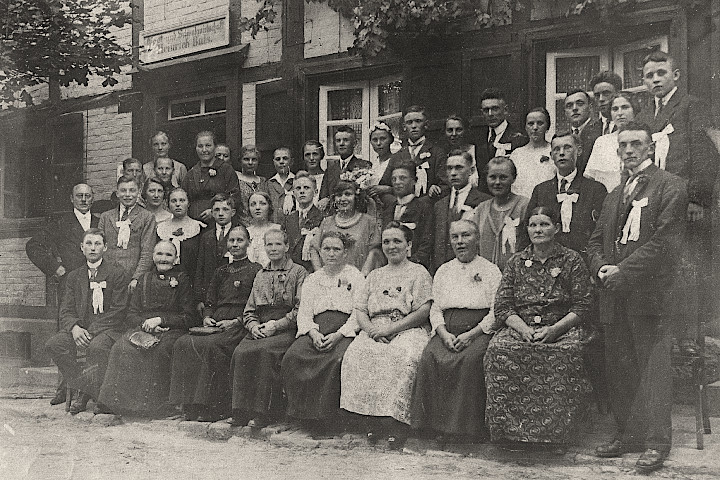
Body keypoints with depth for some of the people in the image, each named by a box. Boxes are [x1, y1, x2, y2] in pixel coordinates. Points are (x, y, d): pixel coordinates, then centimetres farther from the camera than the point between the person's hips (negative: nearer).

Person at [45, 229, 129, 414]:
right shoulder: (74, 276, 16)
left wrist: (91, 331, -16)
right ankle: (80, 390, -11)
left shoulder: (117, 273, 1)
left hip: (109, 329, -5)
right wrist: (75, 328, -15)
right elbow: (66, 311, 8)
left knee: (97, 347, -36)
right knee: (53, 344, -23)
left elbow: (117, 312, -7)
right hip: (79, 327, 5)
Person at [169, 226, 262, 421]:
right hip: (216, 325, 6)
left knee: (209, 345, -34)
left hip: (238, 326, -6)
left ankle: (215, 408, -25)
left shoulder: (256, 271, 4)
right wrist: (207, 317, 3)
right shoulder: (221, 272, 24)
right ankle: (190, 405, -20)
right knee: (183, 343, -22)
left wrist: (236, 321, -14)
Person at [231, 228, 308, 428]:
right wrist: (254, 326, -1)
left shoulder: (298, 272, 4)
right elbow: (248, 311, 21)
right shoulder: (261, 275, 23)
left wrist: (276, 325, -14)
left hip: (287, 330, -5)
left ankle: (262, 412, -26)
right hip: (259, 331, 5)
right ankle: (241, 411, -22)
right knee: (241, 351, -25)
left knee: (265, 351, -33)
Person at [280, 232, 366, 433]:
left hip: (344, 331, -3)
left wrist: (338, 335, -16)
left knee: (339, 359, -36)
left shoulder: (355, 276, 11)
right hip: (315, 331, 3)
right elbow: (304, 313, 12)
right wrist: (314, 333, -11)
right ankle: (305, 414, -20)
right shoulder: (311, 280, 23)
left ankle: (328, 415, -24)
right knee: (292, 357, -27)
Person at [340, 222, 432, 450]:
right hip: (375, 331, 4)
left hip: (407, 329, -4)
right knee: (356, 354, -29)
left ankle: (395, 424, -32)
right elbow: (360, 311, 17)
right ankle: (374, 418, -24)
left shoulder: (419, 272, 10)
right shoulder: (374, 276, 25)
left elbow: (423, 311, -2)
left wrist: (390, 329, -12)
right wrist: (371, 329, -6)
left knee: (404, 356, -37)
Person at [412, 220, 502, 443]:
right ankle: (440, 426, -21)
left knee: (469, 360, -34)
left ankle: (465, 430, -26)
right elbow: (435, 310, 15)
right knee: (429, 358, -27)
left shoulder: (491, 270, 9)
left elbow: (496, 313, -1)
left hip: (479, 331, -3)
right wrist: (444, 334, -5)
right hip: (447, 331, 3)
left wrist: (470, 335, -14)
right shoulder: (443, 271, 22)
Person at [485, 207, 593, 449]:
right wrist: (523, 328, -12)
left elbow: (582, 306, 2)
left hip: (562, 328, -2)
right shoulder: (516, 262, 14)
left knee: (568, 352, -37)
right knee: (499, 349, -31)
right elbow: (502, 305, 7)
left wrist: (554, 329, -14)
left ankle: (555, 432, -25)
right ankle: (512, 429, -24)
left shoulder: (572, 260, 8)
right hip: (520, 326, 2)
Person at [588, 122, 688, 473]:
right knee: (620, 370, 10)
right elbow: (596, 240, 20)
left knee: (653, 368, -4)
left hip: (649, 292, -7)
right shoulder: (616, 194, 21)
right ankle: (627, 435, 20)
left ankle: (656, 443, 2)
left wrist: (624, 271, -15)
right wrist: (601, 267, -1)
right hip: (616, 297, 7)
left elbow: (665, 240, -12)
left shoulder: (669, 186, -2)